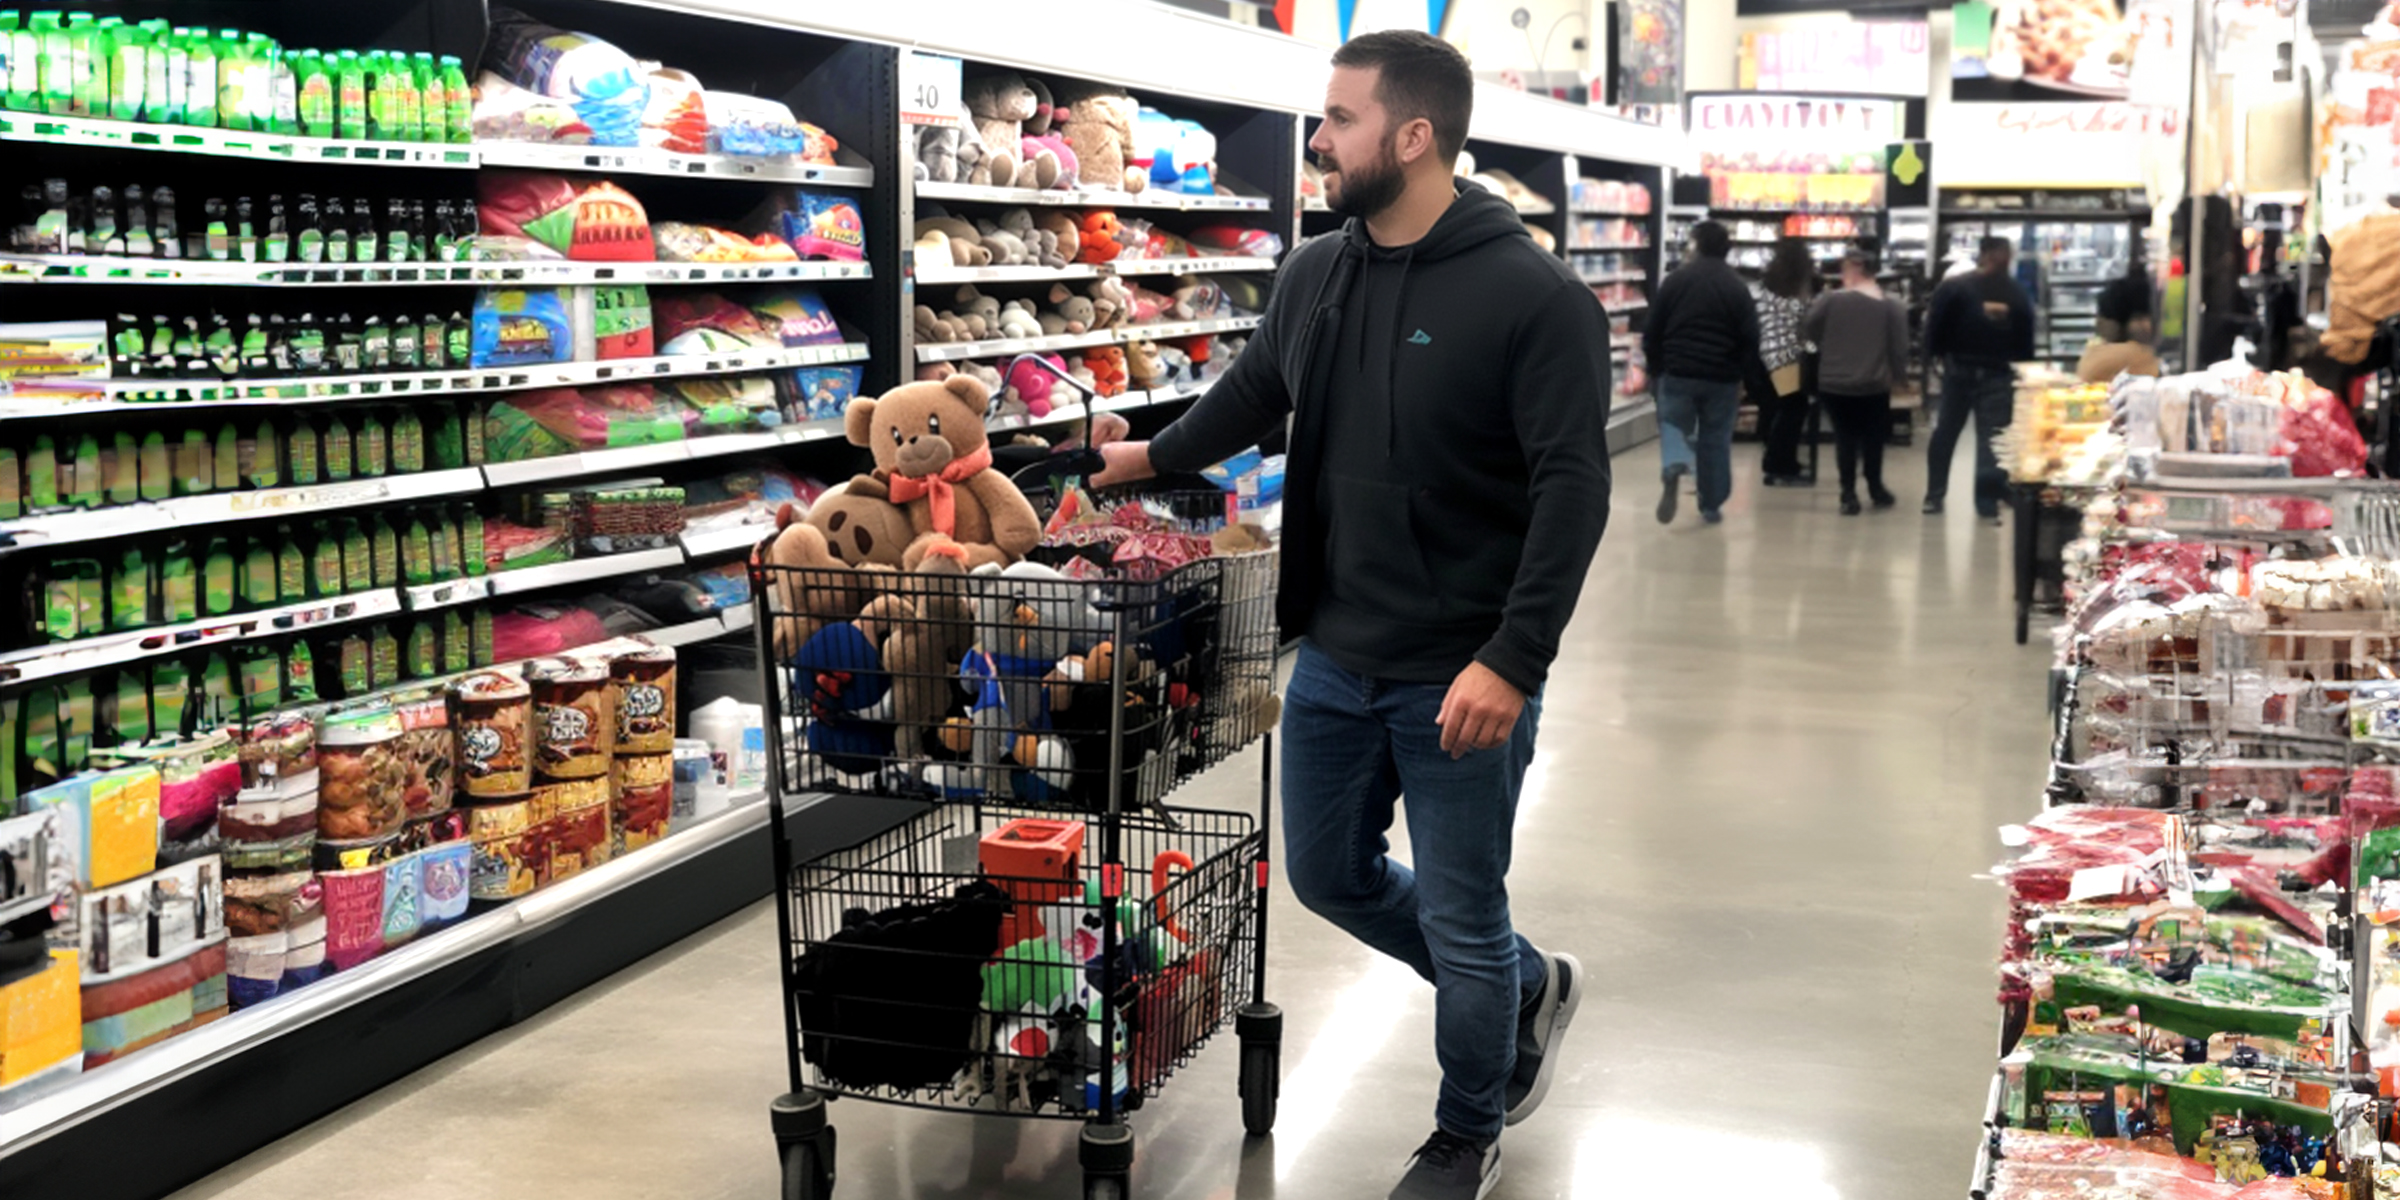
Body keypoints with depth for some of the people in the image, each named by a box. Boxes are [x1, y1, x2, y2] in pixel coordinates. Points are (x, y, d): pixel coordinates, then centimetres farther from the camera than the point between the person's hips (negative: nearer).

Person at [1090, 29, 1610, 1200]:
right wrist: (1151, 457, 33)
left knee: (1461, 919, 6)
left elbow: (1573, 488, -19)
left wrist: (1511, 661, -25)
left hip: (1460, 680, -7)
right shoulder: (1313, 276, 4)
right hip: (1335, 662, 7)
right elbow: (1252, 393, 24)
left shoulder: (1533, 295, -16)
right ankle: (1528, 983, 42)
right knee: (1333, 875, 19)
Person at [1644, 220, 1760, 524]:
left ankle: (1673, 468, -21)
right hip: (1722, 377, 0)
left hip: (1678, 373, 0)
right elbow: (1751, 339, -3)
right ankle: (1711, 506, 14)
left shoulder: (1675, 279, -1)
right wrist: (1740, 375, 11)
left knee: (1674, 426, 12)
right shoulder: (1737, 287, -2)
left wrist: (1656, 367, 13)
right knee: (1715, 439, 10)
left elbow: (1652, 330, 1)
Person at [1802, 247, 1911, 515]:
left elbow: (1807, 329, 0)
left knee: (1845, 437, 8)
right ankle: (1875, 488, 28)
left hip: (1833, 383, -1)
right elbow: (1899, 348, -2)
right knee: (1873, 437, 17)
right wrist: (1899, 378, 12)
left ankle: (1849, 495, 6)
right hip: (1874, 385, 1)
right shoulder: (1892, 306, -3)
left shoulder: (1831, 300, -7)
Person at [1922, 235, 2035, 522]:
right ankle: (1987, 503, -3)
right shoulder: (2018, 295, 1)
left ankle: (1934, 496, 15)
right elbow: (2026, 342, 5)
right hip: (1999, 374, 0)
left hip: (1959, 369, 0)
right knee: (1992, 438, 0)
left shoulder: (1953, 287, -6)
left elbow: (1934, 328, -8)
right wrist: (2019, 371, 12)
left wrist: (1939, 355, 4)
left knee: (1946, 431, 11)